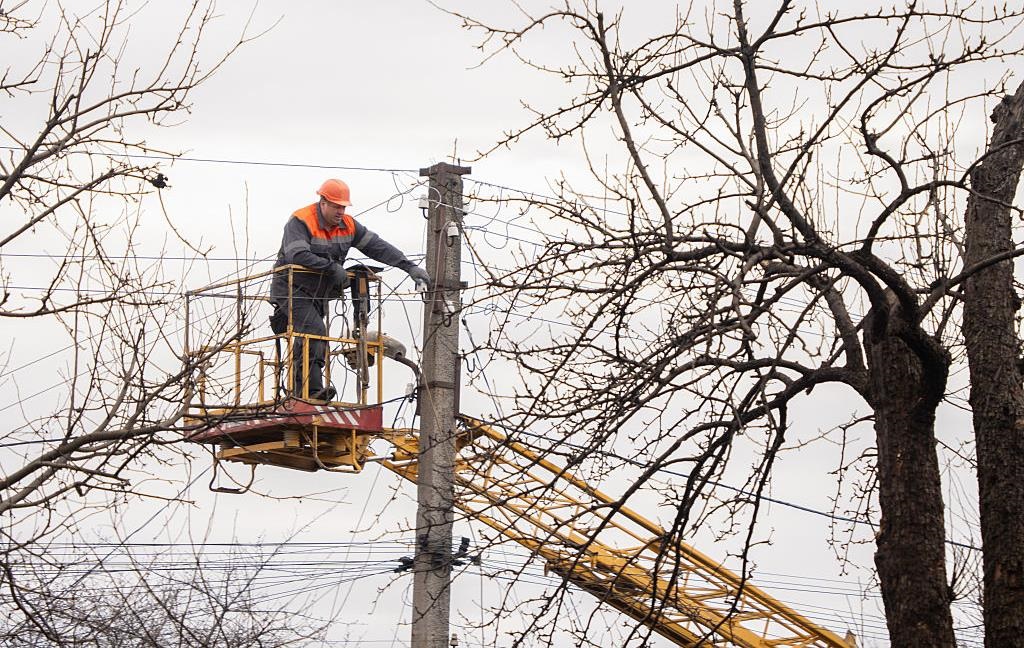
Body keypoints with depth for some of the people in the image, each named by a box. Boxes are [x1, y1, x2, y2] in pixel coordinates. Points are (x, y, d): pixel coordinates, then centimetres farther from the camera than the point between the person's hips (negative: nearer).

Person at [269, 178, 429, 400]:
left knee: (305, 344, 9)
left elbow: (377, 246, 2)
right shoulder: (300, 222, -17)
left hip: (319, 292, 7)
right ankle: (313, 389, -31)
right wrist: (332, 267, -29)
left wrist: (409, 266, -6)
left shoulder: (347, 225, 3)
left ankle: (298, 394, 14)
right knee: (314, 332, -25)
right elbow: (298, 255, -31)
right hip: (292, 288, -7)